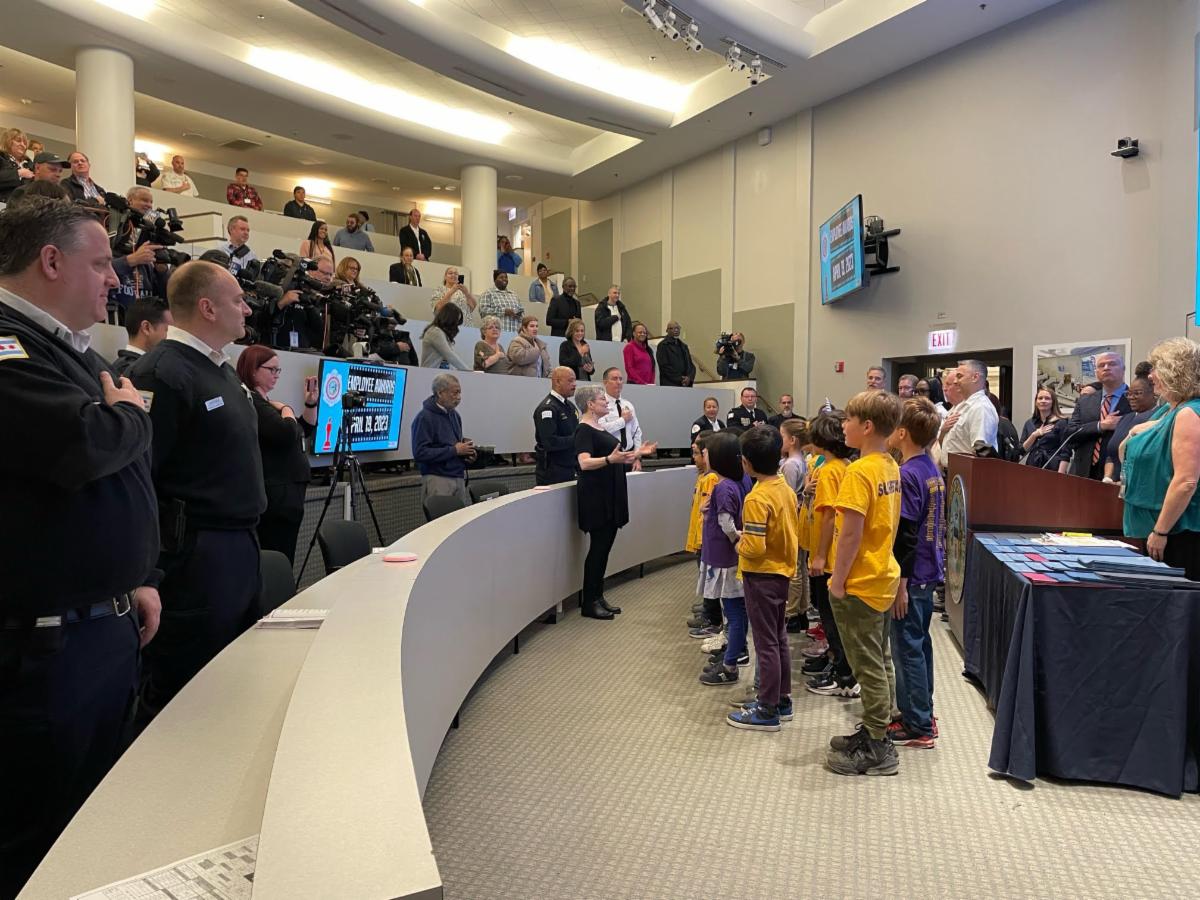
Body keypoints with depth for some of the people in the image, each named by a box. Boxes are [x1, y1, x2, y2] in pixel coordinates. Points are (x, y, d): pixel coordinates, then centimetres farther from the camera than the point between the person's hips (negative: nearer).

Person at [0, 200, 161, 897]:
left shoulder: (77, 352, 15)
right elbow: (86, 447, -32)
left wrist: (139, 577, 17)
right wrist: (129, 412, -9)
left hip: (110, 625, 9)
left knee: (100, 808, 22)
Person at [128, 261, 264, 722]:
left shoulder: (223, 371, 15)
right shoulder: (161, 373, -16)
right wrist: (147, 564, -21)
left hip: (238, 543, 9)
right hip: (195, 551, -9)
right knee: (181, 692, 3)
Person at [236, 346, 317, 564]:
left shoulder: (263, 401, 20)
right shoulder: (251, 402, -11)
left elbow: (306, 430, 26)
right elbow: (287, 434, -24)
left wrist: (311, 403, 11)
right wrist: (286, 409, -5)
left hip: (285, 495, 10)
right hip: (276, 497, -10)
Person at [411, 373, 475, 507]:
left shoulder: (454, 415, 15)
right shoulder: (424, 417, -9)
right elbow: (420, 453, -18)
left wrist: (466, 450, 4)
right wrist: (454, 450, -15)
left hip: (459, 478, 7)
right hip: (437, 479, -7)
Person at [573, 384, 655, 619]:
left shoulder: (600, 428, 16)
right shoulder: (584, 430, -12)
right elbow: (584, 463, -27)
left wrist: (637, 453, 16)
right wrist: (610, 459, -41)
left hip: (611, 496, 9)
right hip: (595, 496, -9)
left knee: (605, 547, 11)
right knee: (598, 548, -4)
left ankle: (598, 597, 19)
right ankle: (589, 603, 4)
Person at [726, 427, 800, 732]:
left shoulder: (757, 498, -23)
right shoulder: (787, 489, 3)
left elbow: (754, 547, -27)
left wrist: (740, 545, -6)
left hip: (762, 576, -8)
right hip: (783, 572, 8)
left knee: (766, 643, 1)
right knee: (779, 638, 18)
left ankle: (768, 711, 11)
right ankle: (782, 699, 29)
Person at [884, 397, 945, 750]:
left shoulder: (907, 475, -19)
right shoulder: (932, 469, 9)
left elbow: (905, 535, -21)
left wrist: (901, 582, -18)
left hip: (912, 576, -9)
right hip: (929, 571, 9)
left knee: (908, 648, 1)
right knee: (919, 643, 18)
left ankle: (917, 727, 10)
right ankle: (921, 714, 30)